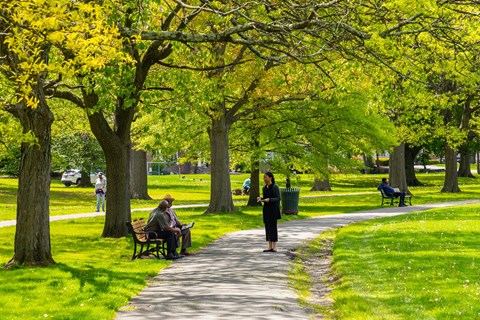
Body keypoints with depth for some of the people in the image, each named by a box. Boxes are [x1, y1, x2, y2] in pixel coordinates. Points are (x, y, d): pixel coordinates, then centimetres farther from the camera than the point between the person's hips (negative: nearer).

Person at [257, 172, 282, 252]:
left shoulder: (275, 187, -11)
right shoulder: (265, 188, 11)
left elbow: (278, 198, -13)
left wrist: (269, 199, -27)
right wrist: (260, 199, -4)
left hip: (273, 209, -8)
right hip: (266, 209, 8)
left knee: (273, 227, -6)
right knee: (267, 227, 6)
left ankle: (274, 247, -2)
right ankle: (270, 247, 10)